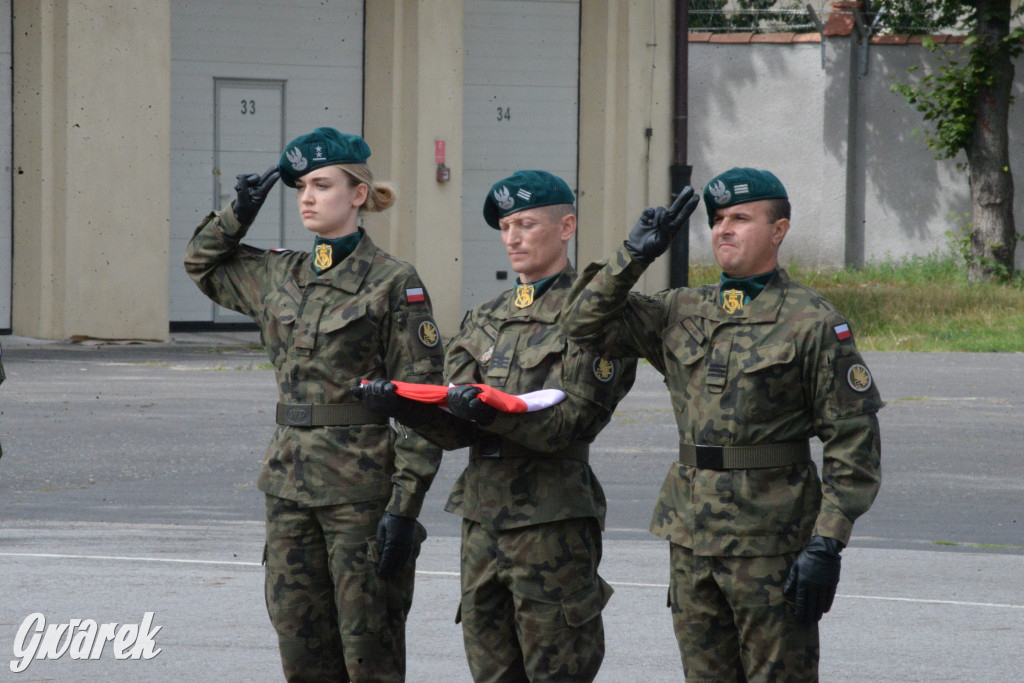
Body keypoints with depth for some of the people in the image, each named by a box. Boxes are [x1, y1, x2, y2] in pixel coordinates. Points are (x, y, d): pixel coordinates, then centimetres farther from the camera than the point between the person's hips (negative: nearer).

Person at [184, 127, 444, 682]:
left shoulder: (394, 283, -8)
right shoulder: (280, 276, 10)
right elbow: (203, 263, 29)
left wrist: (405, 505, -16)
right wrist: (240, 212, 11)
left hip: (362, 485, -6)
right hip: (291, 480, 6)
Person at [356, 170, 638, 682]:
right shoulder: (484, 321, 17)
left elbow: (567, 423, -15)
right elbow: (456, 428, 8)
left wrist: (494, 414, -30)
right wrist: (405, 406, -12)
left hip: (551, 523, -7)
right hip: (482, 518, 7)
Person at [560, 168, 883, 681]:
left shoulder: (813, 323, -6)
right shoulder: (682, 312, 12)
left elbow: (853, 442, -8)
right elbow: (586, 326, 14)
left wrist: (827, 544, -15)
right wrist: (635, 255, 2)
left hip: (771, 540, -6)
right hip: (691, 536, 6)